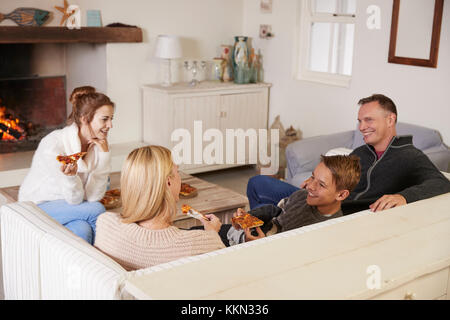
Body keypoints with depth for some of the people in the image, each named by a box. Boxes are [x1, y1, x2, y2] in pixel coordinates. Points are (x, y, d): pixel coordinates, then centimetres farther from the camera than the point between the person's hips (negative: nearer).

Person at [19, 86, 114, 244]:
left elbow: (93, 196, -15)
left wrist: (104, 154, -20)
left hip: (68, 206, 5)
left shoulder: (98, 144, -7)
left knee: (83, 230, -30)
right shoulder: (53, 144, -24)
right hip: (37, 207, -5)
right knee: (96, 210, -26)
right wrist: (70, 176, -44)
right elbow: (74, 200, -22)